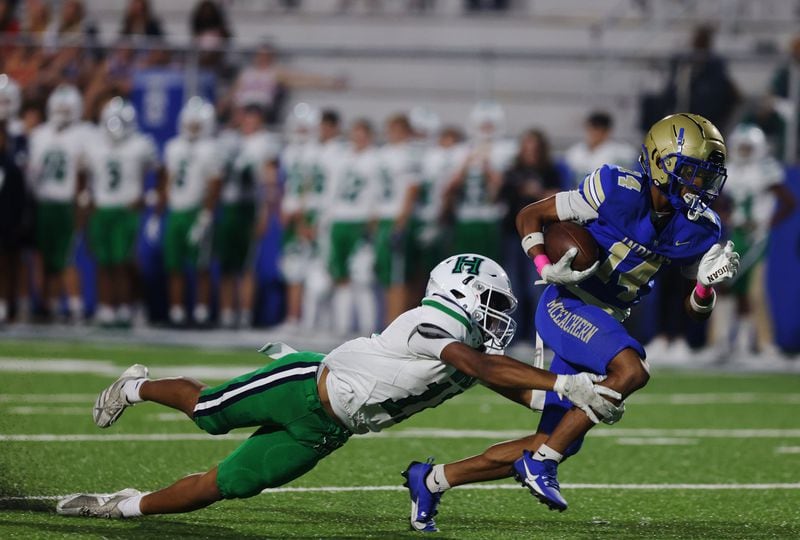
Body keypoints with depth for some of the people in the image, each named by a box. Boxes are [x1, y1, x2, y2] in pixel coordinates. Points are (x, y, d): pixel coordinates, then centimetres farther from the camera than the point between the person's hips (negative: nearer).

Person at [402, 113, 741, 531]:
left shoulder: (696, 229, 0)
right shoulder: (617, 191, -16)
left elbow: (693, 310, 8)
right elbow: (529, 216, -6)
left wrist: (707, 285, -13)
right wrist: (546, 269, -21)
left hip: (605, 322, 7)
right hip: (567, 305, -7)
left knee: (556, 445, 5)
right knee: (631, 371, -33)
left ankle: (433, 480, 19)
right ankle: (540, 462, -22)